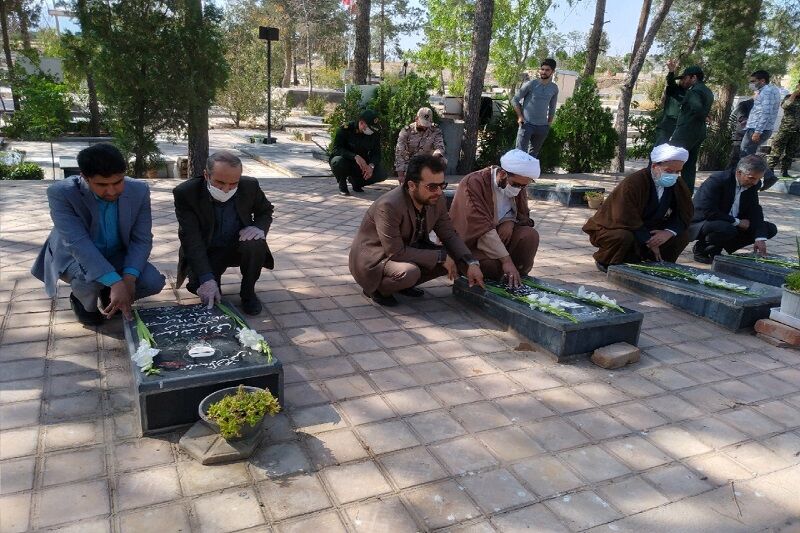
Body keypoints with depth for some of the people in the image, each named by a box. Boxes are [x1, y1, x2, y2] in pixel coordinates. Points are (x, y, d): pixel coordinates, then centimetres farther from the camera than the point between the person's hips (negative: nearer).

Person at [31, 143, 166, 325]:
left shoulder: (138, 191, -18)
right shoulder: (61, 193, -28)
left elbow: (142, 239, -16)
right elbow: (78, 243, -37)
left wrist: (129, 277, -33)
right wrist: (116, 282, -47)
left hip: (116, 256, 3)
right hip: (74, 256, -3)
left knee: (154, 282, -19)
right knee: (90, 277, -35)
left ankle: (108, 295, 13)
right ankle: (84, 303, 2)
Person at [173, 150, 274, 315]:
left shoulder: (250, 186, -15)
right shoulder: (186, 193, -23)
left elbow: (266, 210, 6)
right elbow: (191, 239, -27)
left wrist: (259, 227, -20)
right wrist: (206, 279, -37)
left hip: (238, 245, 1)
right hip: (205, 252, -1)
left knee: (256, 245, -31)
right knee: (198, 285, -27)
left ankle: (248, 293, -5)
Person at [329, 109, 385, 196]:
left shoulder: (375, 133, -7)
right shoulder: (345, 129, -20)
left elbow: (376, 153, -7)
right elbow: (335, 149, -28)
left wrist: (371, 166, -30)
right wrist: (355, 156, -43)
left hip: (362, 164, 4)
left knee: (381, 174, -20)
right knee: (338, 161, -39)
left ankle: (356, 182, 9)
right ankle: (342, 184, -5)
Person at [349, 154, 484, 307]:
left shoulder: (436, 200, -11)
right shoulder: (388, 206, -32)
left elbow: (449, 235, -1)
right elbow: (396, 253, -31)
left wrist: (471, 263, -16)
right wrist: (440, 257, -27)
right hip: (373, 258, -7)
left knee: (451, 259, -7)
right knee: (409, 273, -35)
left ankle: (405, 284, 8)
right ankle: (376, 288, -5)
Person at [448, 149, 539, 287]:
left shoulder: (518, 186, -2)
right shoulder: (473, 183, -24)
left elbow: (523, 214, 12)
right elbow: (481, 229, -32)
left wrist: (510, 221, -15)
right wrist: (506, 260, -37)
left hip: (496, 237, 6)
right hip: (469, 243, -6)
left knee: (530, 235, -18)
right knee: (493, 265, -34)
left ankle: (517, 280, -3)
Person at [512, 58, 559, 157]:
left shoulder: (554, 88, 5)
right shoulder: (531, 84, -7)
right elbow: (515, 100, -2)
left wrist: (549, 123, 13)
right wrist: (520, 116, -8)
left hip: (542, 127, 4)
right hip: (527, 124, -4)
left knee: (533, 153, 13)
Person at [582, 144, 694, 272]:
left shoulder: (679, 186, -4)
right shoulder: (632, 183, -26)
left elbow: (685, 215, -1)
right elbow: (626, 219, -28)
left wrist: (669, 232, -21)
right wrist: (648, 241, -24)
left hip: (645, 229, 6)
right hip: (612, 229, -6)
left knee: (683, 236, -9)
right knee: (624, 237, -39)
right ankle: (604, 261, -9)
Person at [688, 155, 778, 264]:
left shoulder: (752, 185, 0)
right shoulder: (716, 180, -22)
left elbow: (755, 210, 1)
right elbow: (707, 212, -30)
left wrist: (760, 238, -13)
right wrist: (737, 222, -22)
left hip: (731, 225, 9)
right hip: (702, 224, -8)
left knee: (770, 229, 3)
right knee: (726, 229, -39)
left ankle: (715, 249, 3)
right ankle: (702, 249, -6)